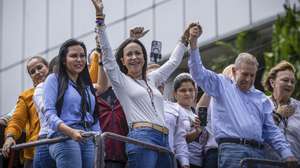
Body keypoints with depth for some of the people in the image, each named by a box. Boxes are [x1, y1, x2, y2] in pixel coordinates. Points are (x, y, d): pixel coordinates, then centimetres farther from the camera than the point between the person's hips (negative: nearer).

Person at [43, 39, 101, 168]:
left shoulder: (87, 86, 25)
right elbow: (49, 113, -6)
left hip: (89, 141, 6)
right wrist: (71, 132, -22)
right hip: (64, 138, -6)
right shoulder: (54, 79, 7)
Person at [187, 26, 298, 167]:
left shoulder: (261, 98, 25)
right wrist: (193, 43, -6)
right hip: (232, 149, -4)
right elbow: (198, 72, 4)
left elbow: (271, 131, 22)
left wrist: (287, 154, 9)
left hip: (257, 152, 5)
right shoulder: (222, 85, 15)